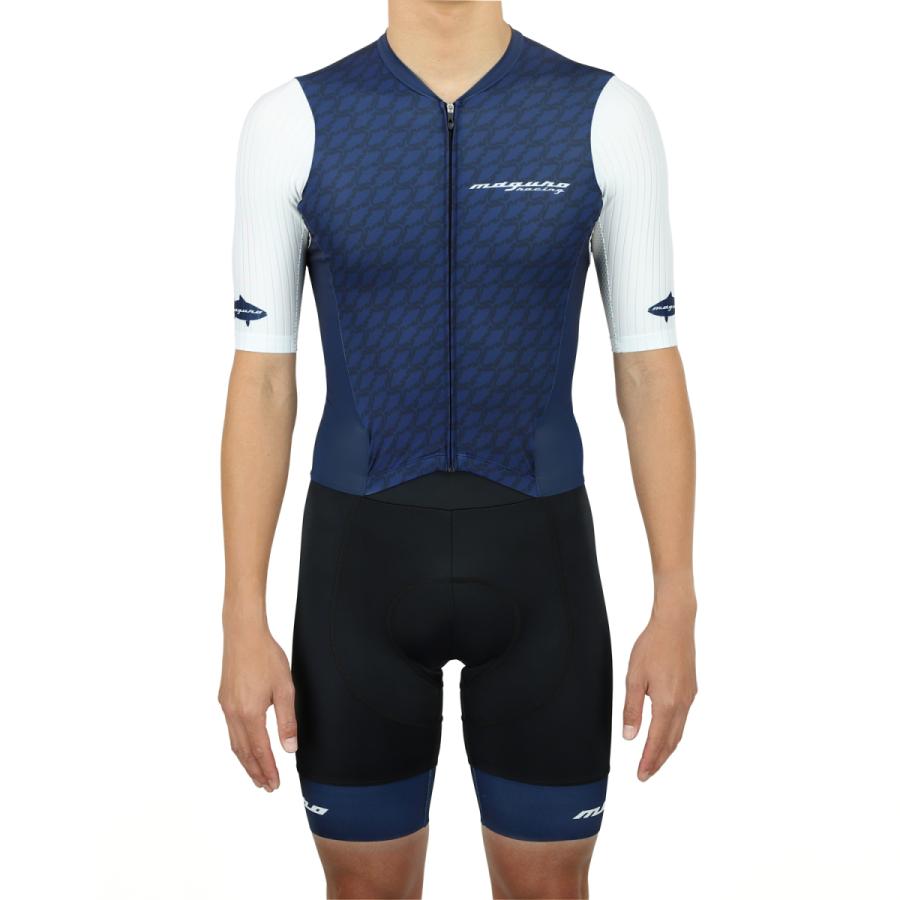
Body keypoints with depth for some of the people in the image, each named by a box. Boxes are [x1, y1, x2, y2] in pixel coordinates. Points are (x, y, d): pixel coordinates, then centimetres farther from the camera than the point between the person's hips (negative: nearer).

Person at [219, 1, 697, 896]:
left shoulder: (608, 118, -2)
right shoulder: (289, 124, -2)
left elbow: (653, 374, 0)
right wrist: (243, 627, -5)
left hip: (534, 563, 1)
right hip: (365, 564, 0)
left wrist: (675, 612, -3)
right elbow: (259, 383, -1)